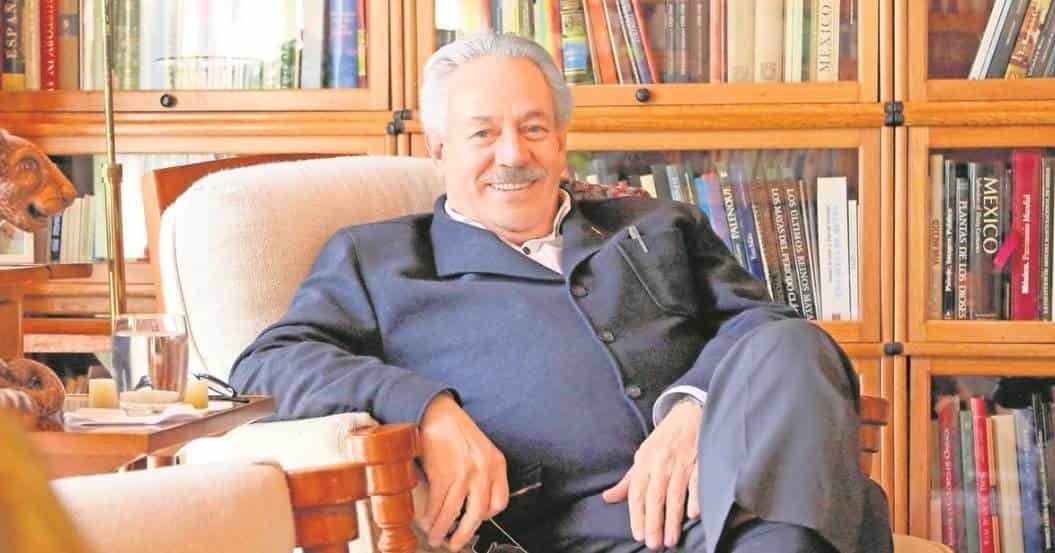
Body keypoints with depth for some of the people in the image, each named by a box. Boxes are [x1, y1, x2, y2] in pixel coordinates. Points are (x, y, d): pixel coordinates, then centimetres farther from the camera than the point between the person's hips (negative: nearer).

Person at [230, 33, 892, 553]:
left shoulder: (659, 227, 30)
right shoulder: (375, 259, 23)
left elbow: (760, 322, 16)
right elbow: (264, 368, 9)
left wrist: (694, 408, -10)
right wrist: (427, 410, -11)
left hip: (732, 496, 5)